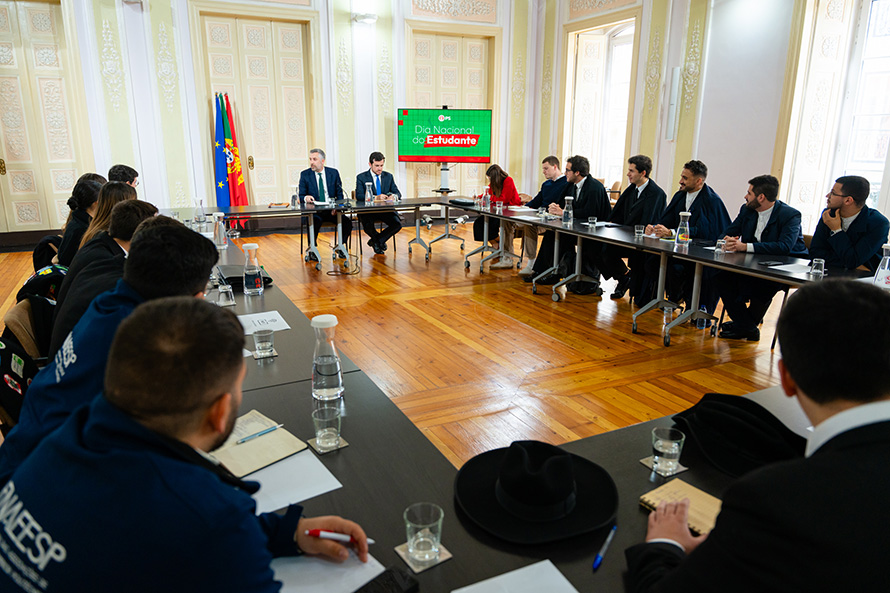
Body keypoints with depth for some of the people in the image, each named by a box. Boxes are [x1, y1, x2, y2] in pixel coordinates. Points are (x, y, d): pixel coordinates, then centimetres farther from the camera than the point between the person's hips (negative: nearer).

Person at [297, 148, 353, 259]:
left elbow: (339, 194, 10)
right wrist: (306, 198, -24)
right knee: (314, 222, -35)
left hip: (331, 211, 2)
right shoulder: (305, 174, 5)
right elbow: (301, 196, 2)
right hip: (314, 212, -2)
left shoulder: (334, 173, 9)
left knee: (347, 222, -24)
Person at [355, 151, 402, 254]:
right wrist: (375, 197, -30)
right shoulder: (361, 177, 0)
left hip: (385, 209, 3)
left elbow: (398, 193, 7)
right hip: (367, 210, -3)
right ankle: (380, 241, 5)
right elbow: (359, 196, -14)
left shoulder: (388, 176, 12)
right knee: (368, 227, -32)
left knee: (397, 224, -23)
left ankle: (376, 241, 3)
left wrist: (394, 196, -20)